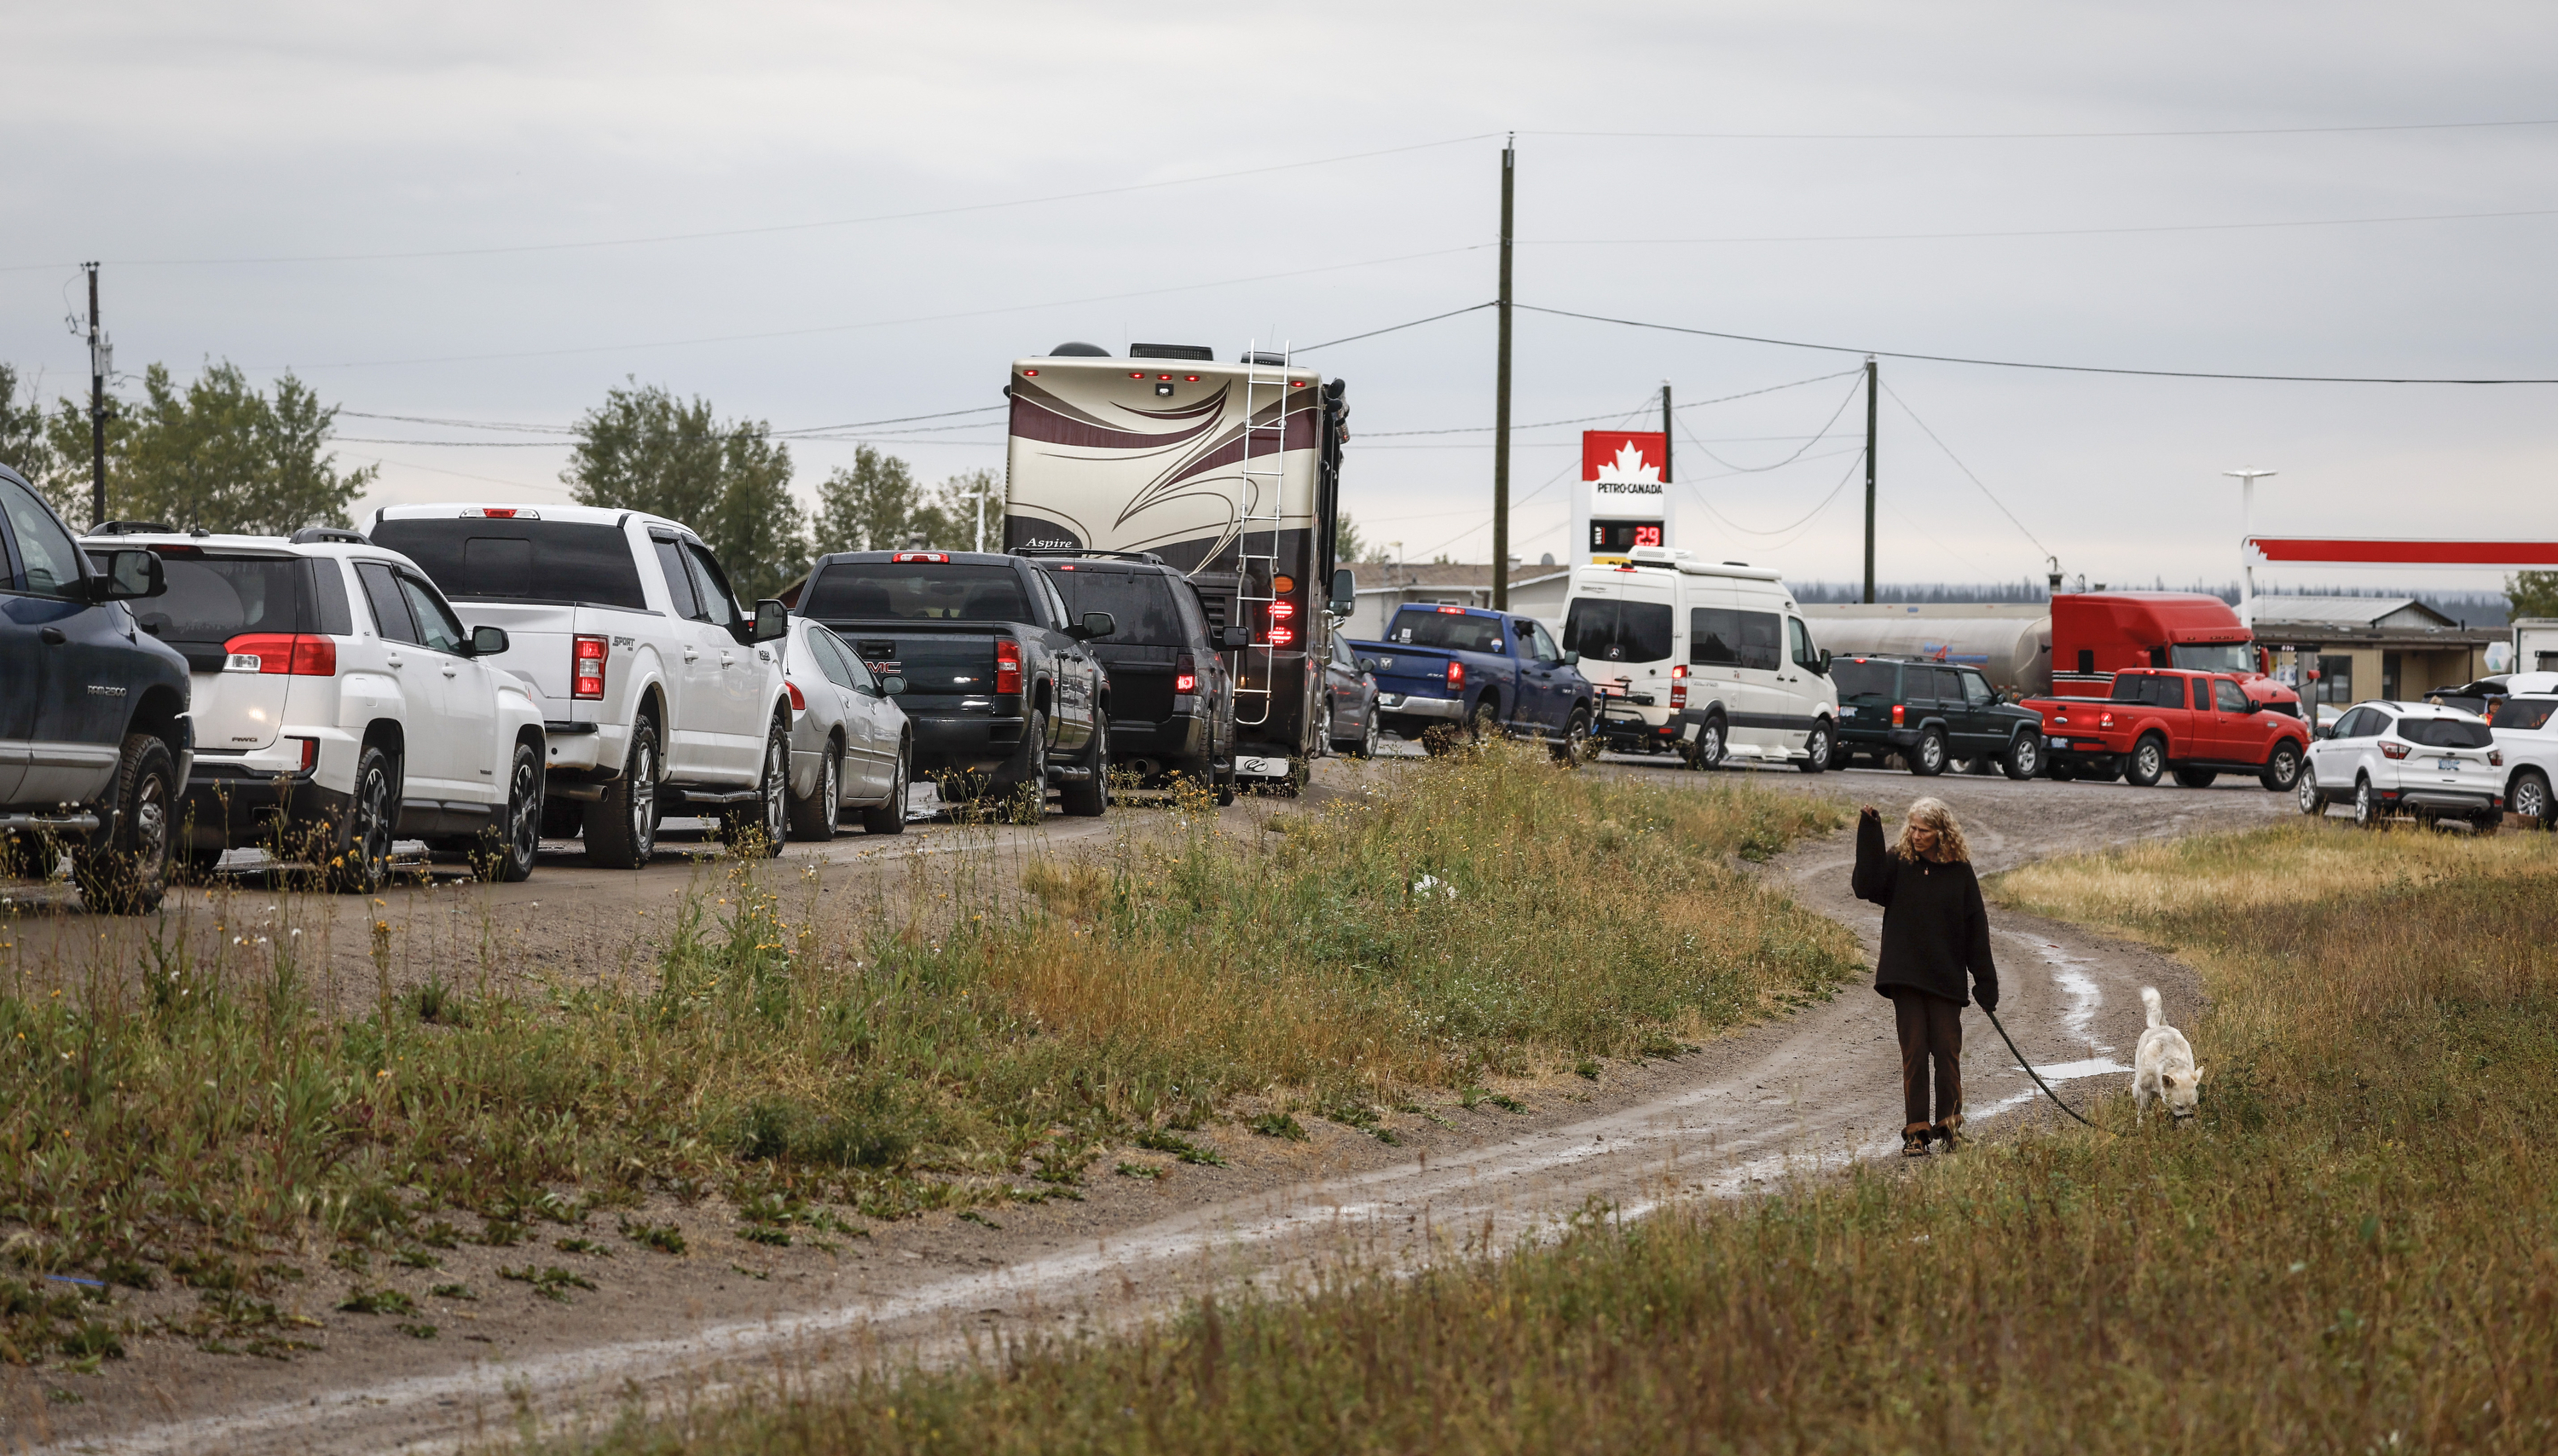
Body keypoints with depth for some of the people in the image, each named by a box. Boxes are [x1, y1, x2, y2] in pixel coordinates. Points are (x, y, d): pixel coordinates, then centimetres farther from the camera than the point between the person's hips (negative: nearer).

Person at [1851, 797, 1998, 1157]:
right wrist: (1869, 832, -20)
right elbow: (1867, 887, -17)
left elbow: (1976, 928, 3)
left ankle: (1950, 1125, 12)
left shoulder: (1960, 871, 1)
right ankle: (1916, 1131, 4)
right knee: (1914, 1053, 0)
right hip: (1906, 976, 0)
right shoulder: (1898, 863, 2)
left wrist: (1986, 984, 0)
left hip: (1946, 978, 0)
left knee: (1947, 1052, 0)